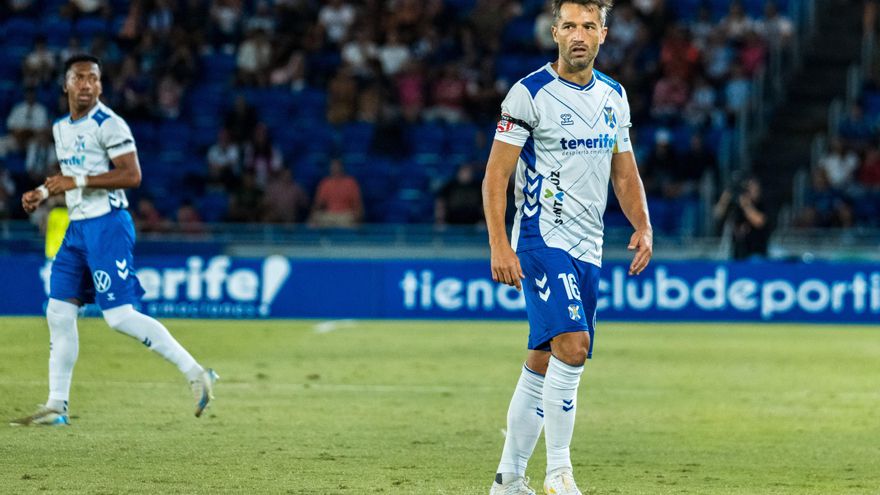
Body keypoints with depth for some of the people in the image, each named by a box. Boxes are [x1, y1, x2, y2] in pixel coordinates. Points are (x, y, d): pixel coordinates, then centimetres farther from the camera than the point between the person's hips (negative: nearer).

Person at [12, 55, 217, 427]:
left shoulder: (108, 124, -10)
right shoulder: (62, 128, 15)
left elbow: (132, 175, -19)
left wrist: (77, 181, -19)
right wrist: (44, 193, 9)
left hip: (107, 225, -8)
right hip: (77, 228, 8)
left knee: (120, 316, -14)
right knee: (59, 313, 5)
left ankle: (195, 373, -9)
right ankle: (56, 407, 11)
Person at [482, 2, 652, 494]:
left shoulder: (614, 96, 12)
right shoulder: (530, 93, -8)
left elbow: (624, 172, 21)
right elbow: (496, 175, -9)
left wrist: (643, 227, 5)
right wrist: (499, 246, -18)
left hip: (588, 248, 6)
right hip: (542, 239, -6)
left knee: (542, 365, 9)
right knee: (572, 346, -23)